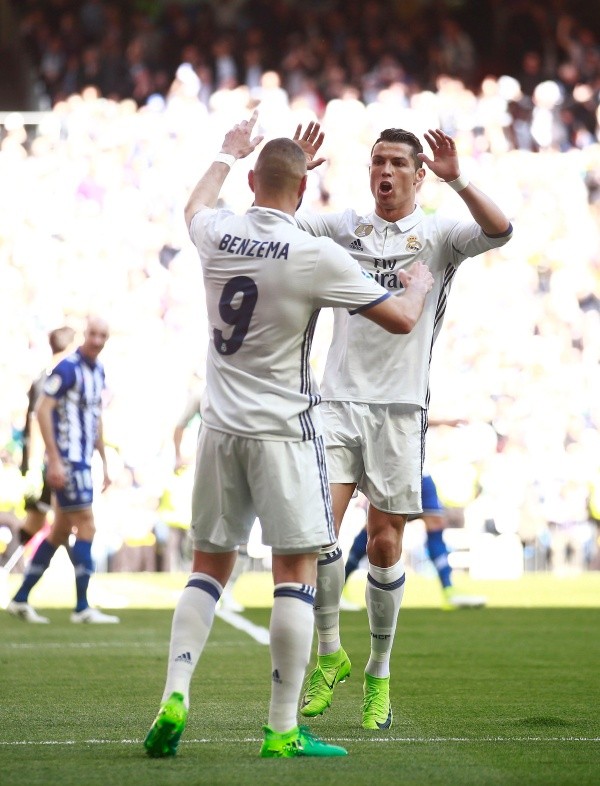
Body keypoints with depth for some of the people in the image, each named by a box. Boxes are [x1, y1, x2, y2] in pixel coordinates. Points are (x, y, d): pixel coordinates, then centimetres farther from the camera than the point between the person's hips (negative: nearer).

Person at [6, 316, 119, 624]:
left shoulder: (98, 370, 12)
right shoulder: (68, 368, -14)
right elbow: (42, 409, -18)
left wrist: (104, 461, 22)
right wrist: (54, 460, -20)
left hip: (82, 460, 9)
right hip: (66, 460, -9)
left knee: (61, 530, 12)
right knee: (86, 525, -8)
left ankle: (20, 599, 18)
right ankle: (82, 607, -4)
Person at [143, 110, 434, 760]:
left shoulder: (217, 236, 1)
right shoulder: (316, 256, -12)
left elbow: (195, 205, 29)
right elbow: (401, 319, -6)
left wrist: (228, 152, 46)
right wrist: (419, 285, 17)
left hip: (220, 429, 5)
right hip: (284, 430, -5)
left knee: (208, 568, 13)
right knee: (295, 573, 0)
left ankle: (174, 696, -2)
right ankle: (282, 731, -2)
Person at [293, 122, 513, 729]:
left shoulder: (438, 233, 4)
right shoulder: (343, 227, 12)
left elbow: (499, 230, -14)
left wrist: (456, 180, -27)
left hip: (400, 406, -1)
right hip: (339, 400, 2)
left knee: (384, 542, 1)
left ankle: (379, 674, 15)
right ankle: (329, 655, 3)